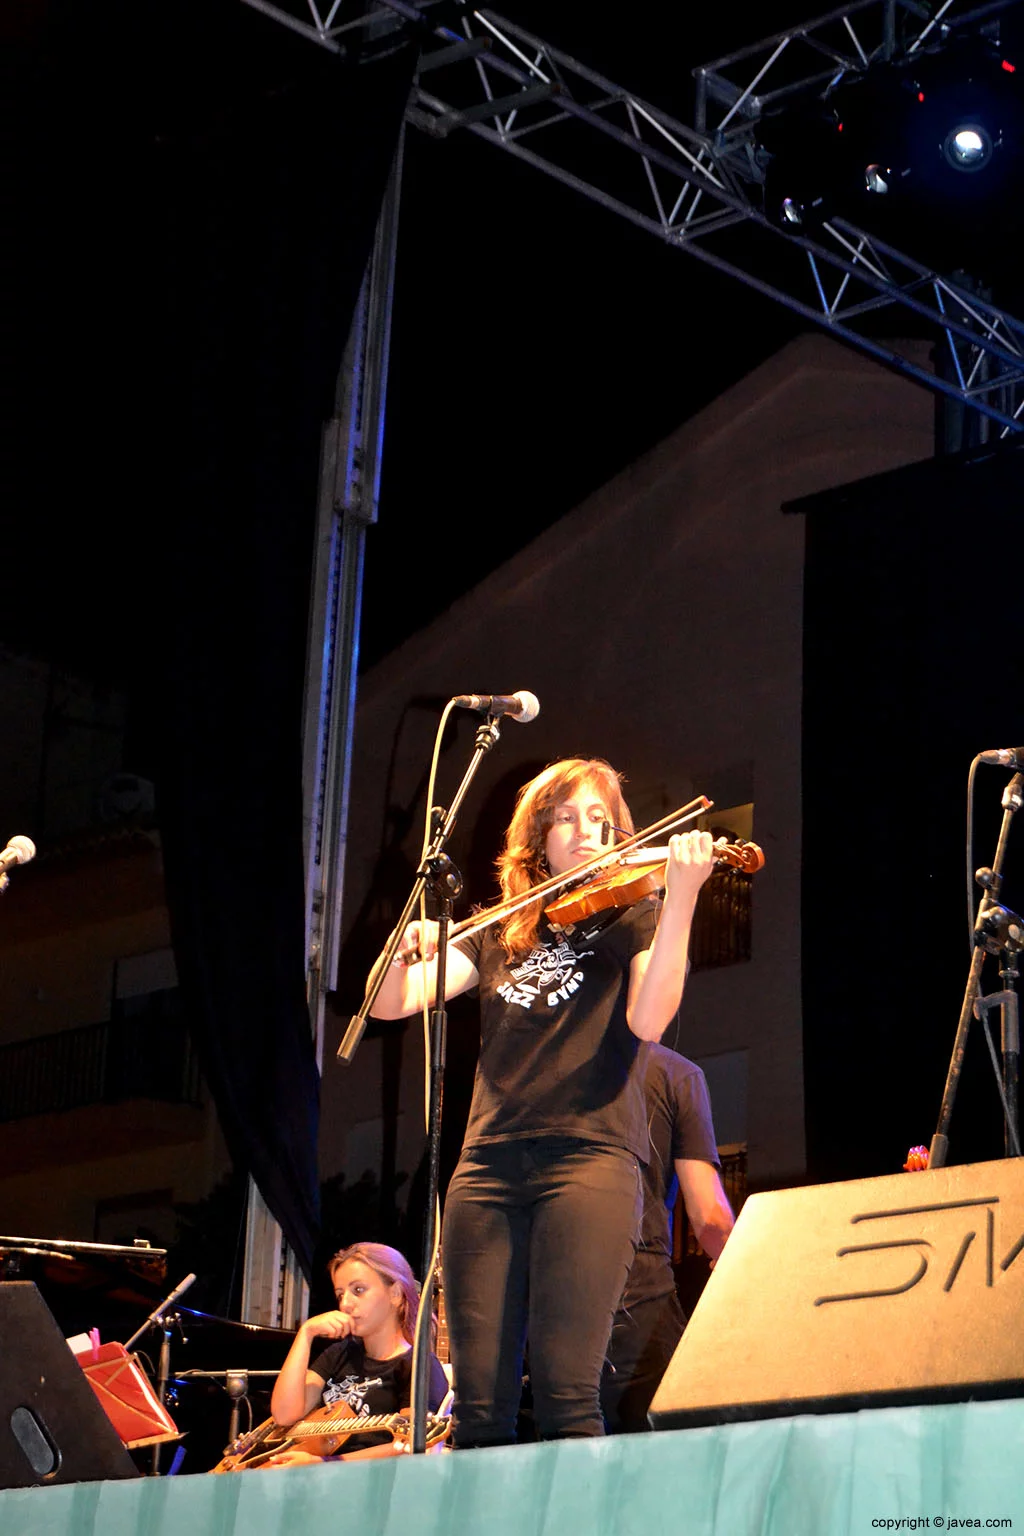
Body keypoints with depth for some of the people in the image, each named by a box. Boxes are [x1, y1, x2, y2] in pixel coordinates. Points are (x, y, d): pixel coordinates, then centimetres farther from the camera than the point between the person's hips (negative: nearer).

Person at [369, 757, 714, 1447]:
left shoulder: (635, 918, 12)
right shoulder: (500, 937, 22)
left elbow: (648, 1020, -8)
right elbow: (391, 1003, 12)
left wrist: (681, 897, -17)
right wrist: (408, 951, -10)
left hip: (590, 1153, -4)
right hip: (491, 1163, 4)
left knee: (566, 1389, -16)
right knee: (479, 1400, -4)